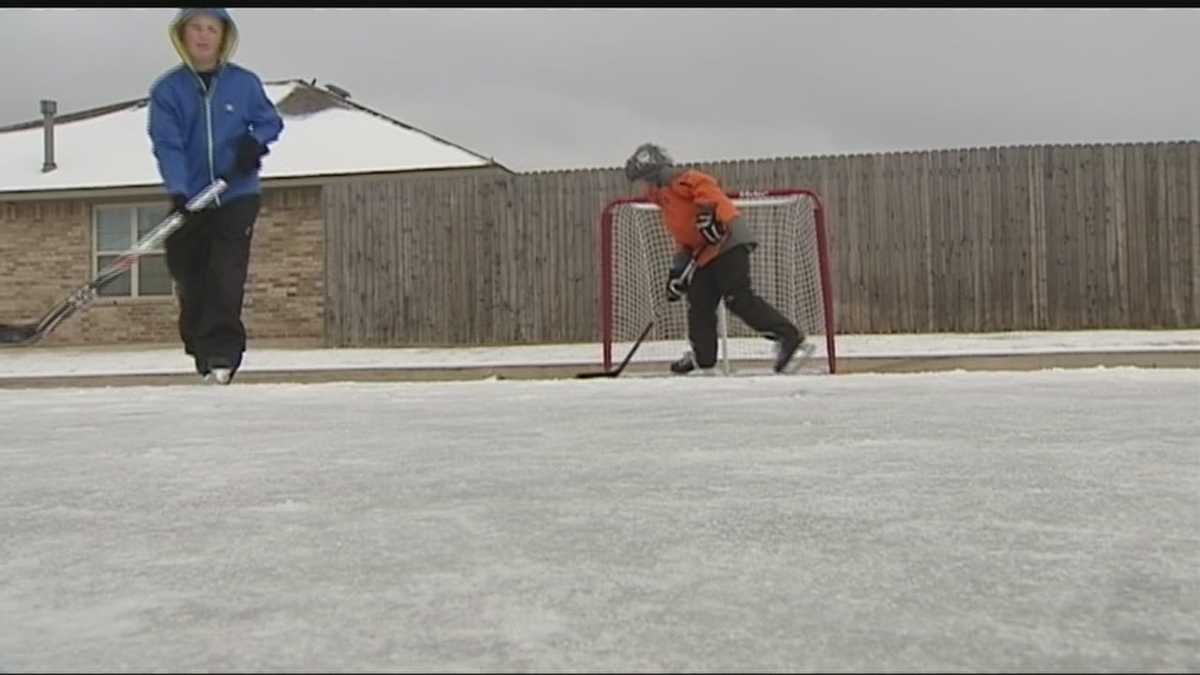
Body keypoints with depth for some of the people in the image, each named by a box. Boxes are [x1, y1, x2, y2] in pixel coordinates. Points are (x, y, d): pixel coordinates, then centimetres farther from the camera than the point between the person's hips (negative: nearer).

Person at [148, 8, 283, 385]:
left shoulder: (244, 83, 1)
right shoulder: (167, 89, -1)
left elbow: (270, 121, 13)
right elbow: (167, 145, -10)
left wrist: (256, 141, -10)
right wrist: (177, 192, -23)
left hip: (237, 197, -1)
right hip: (190, 201, 1)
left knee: (226, 278, -12)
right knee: (191, 282, 8)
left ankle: (222, 355, -13)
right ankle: (201, 353, 24)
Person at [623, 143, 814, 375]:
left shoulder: (679, 180, -2)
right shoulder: (666, 200, 29)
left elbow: (706, 186, -23)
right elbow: (683, 241, 28)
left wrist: (709, 213, -36)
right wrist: (678, 270, 19)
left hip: (728, 240, -11)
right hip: (706, 254, 11)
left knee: (739, 298, -19)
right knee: (699, 304, 11)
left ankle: (789, 337, -20)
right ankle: (702, 358, 21)